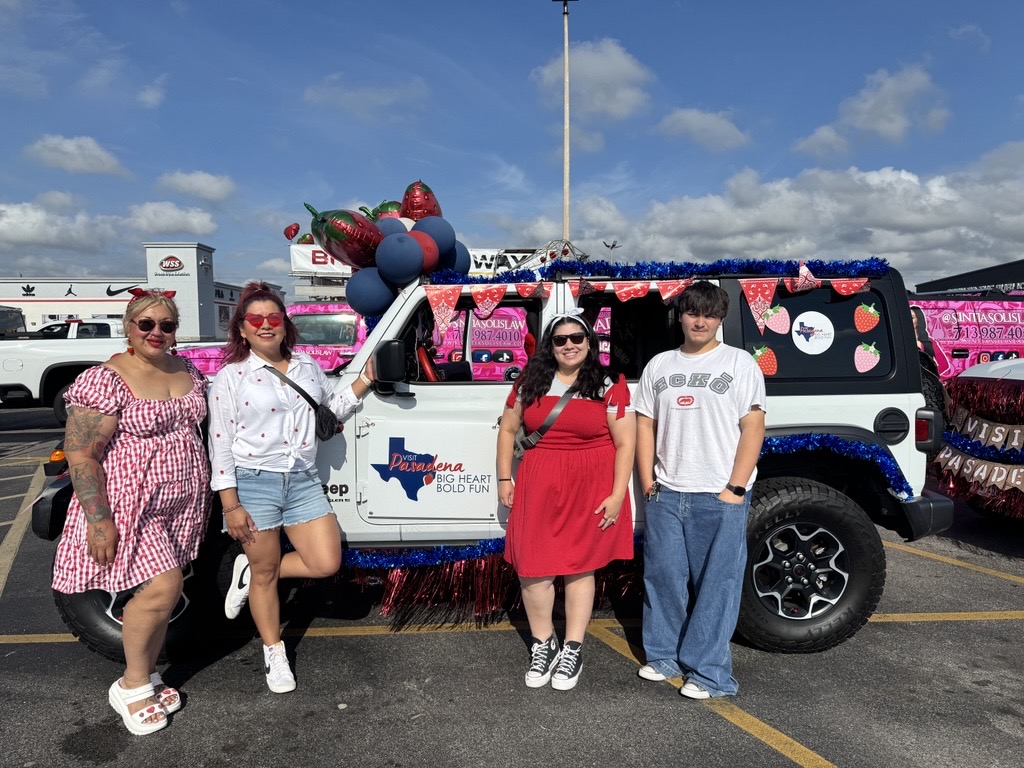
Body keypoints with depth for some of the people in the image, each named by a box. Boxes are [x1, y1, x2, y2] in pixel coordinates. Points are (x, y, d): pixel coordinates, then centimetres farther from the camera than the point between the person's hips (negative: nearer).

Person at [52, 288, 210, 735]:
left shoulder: (187, 370, 6)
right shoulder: (105, 381, -16)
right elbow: (80, 454, -17)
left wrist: (207, 492, 19)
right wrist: (99, 520, -21)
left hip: (181, 504, 7)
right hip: (130, 505, -7)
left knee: (159, 594, 13)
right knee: (162, 587, -13)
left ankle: (145, 677, 31)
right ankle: (132, 686, 9)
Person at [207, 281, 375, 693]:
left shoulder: (308, 368, 7)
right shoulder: (231, 377, -6)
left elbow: (332, 408, 22)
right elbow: (220, 444, -7)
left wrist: (364, 381, 6)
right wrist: (230, 505, -10)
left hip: (303, 481, 4)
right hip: (254, 483, -4)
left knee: (326, 563, 0)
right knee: (266, 574, 8)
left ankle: (249, 571, 23)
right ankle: (274, 653, 29)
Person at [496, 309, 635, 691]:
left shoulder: (609, 385, -2)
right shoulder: (531, 381, 6)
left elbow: (625, 443, -3)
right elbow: (508, 429, 13)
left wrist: (617, 495, -9)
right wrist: (504, 478, 9)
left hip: (590, 489, -2)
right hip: (537, 487, 3)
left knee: (580, 567, 7)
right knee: (532, 567, 2)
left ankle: (573, 651, 23)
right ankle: (543, 645, 24)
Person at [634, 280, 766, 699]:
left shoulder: (740, 363, 1)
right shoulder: (659, 365, 12)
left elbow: (753, 428, -4)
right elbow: (645, 425, 12)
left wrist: (735, 489, -11)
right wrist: (648, 483, 4)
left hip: (720, 496, -4)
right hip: (666, 493, 4)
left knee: (716, 584, 1)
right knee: (663, 577, 11)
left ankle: (709, 673, 13)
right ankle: (664, 656, 28)